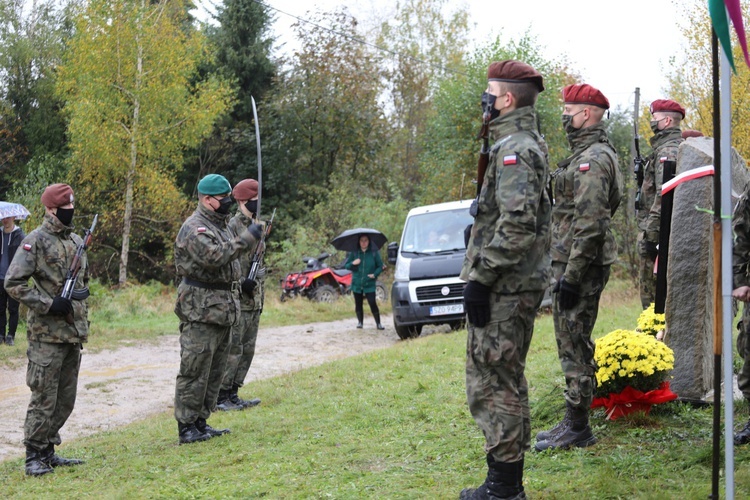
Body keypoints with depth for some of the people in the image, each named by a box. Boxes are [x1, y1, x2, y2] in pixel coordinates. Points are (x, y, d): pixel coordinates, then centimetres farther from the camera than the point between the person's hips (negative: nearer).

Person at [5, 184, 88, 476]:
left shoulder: (77, 241, 14)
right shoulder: (35, 241, -9)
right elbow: (13, 283, -14)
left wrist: (81, 296, 12)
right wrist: (49, 304, -18)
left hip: (74, 331, 7)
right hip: (47, 333, -7)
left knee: (66, 399, 11)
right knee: (44, 398, -6)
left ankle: (48, 451, 21)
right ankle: (34, 456, 2)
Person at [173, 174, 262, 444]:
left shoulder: (222, 224, 18)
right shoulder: (195, 228, -13)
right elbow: (212, 256, -29)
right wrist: (245, 239, -26)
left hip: (222, 308, 10)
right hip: (201, 309, -10)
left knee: (214, 371, 13)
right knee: (195, 370, -8)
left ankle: (201, 422, 20)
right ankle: (186, 427, -4)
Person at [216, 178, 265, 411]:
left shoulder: (258, 226, 15)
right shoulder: (231, 226, -12)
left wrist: (260, 294, 16)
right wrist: (242, 283, -21)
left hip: (254, 300, 9)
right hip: (237, 300, -9)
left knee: (247, 349, 11)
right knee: (232, 349, -6)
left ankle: (232, 394, 18)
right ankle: (220, 396, 1)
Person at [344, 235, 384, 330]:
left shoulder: (374, 252, -2)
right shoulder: (354, 252, 2)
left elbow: (380, 266, 5)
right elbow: (346, 266, 7)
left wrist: (375, 274, -13)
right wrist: (352, 263, -14)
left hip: (369, 284, -2)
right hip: (357, 283, 2)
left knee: (372, 303, -11)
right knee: (358, 304, 8)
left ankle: (378, 323, -1)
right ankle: (360, 321, 24)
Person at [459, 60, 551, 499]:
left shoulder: (514, 149, -16)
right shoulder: (531, 145, 18)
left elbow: (516, 223, -26)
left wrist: (481, 278, -22)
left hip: (505, 288, -11)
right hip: (519, 285, 11)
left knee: (495, 382, -6)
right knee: (505, 381, 16)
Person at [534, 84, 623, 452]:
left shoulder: (592, 159, -16)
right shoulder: (586, 154, 18)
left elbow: (589, 224, -23)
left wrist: (571, 277, -23)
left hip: (580, 265, -11)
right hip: (571, 262, 11)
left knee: (575, 346, -6)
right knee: (573, 344, 14)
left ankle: (577, 429, 0)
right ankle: (574, 424, 20)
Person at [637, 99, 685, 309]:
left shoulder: (667, 151, -13)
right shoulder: (681, 147, 19)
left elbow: (664, 195, -22)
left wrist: (651, 233, -21)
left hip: (660, 236, -10)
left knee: (652, 297, -7)